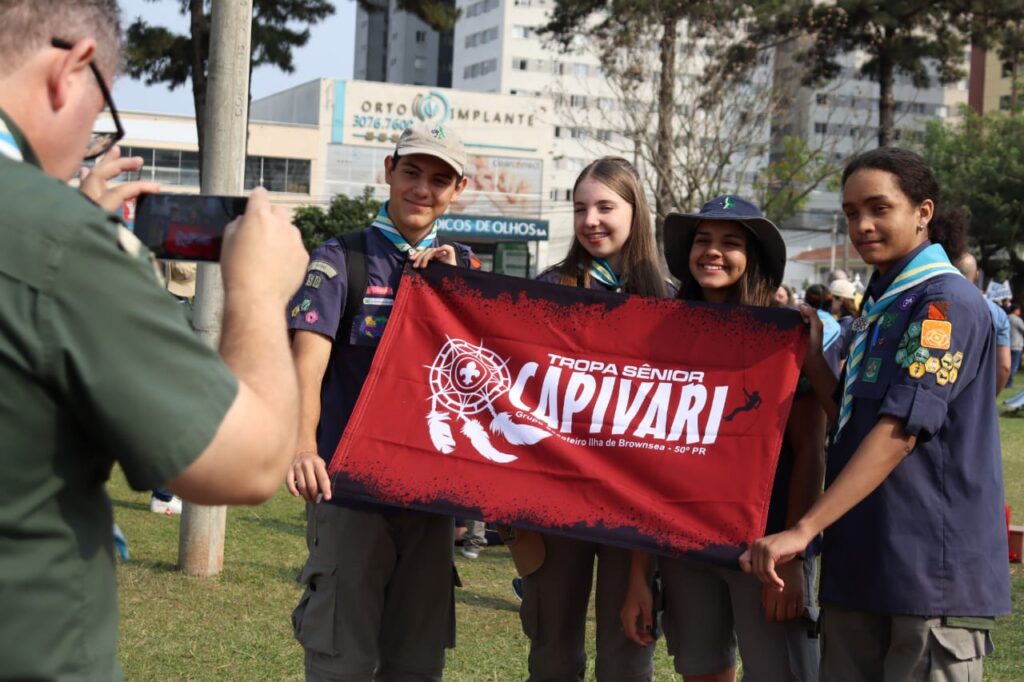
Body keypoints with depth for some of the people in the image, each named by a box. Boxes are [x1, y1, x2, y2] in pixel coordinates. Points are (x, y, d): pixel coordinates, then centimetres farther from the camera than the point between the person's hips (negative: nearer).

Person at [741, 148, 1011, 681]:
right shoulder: (880, 302, 17)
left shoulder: (947, 302, -11)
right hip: (862, 560, 8)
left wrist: (805, 529, -26)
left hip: (932, 570, -8)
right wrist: (809, 357, 5)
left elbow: (898, 430, -21)